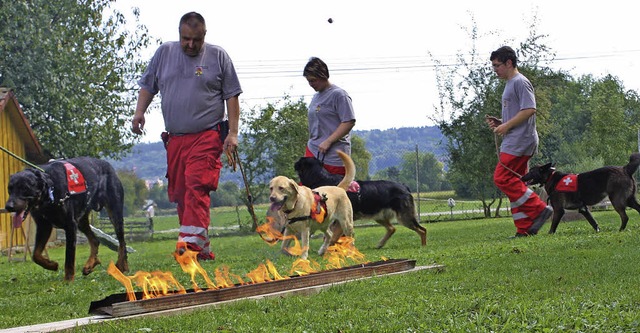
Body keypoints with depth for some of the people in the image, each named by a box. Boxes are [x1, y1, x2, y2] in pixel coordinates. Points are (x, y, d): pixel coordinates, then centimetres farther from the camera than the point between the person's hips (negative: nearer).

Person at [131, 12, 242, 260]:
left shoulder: (218, 56, 5)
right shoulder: (164, 53, 13)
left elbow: (232, 96, 5)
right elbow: (148, 86, 20)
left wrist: (233, 133, -1)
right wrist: (139, 112, 3)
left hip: (207, 135, -4)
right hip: (174, 138, 4)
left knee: (197, 186, -21)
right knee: (180, 192, 3)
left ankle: (193, 240, -30)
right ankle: (203, 249, 10)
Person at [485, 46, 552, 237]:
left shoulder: (520, 82, -10)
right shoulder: (510, 84, 22)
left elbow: (530, 109, -20)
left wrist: (506, 126, -18)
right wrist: (500, 123, 12)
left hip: (520, 141, -11)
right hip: (514, 142, 11)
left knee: (502, 178, -16)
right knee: (515, 183, 8)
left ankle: (538, 209, -14)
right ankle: (525, 228, 8)